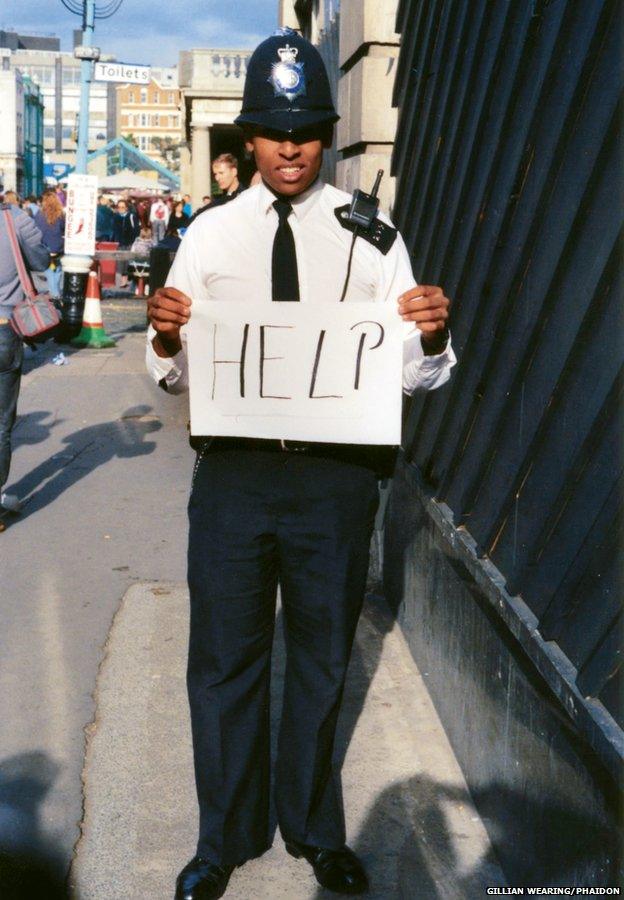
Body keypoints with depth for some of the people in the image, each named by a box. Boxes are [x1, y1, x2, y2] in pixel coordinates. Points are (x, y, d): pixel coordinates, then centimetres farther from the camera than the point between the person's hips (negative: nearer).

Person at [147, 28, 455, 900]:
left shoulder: (372, 235, -1)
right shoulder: (209, 235, 3)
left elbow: (413, 375, -2)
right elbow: (180, 375, 3)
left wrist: (431, 338, -23)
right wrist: (165, 340, -18)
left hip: (338, 474, 0)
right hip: (234, 466, 1)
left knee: (323, 660, 16)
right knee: (224, 660, 11)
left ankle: (315, 829, 40)